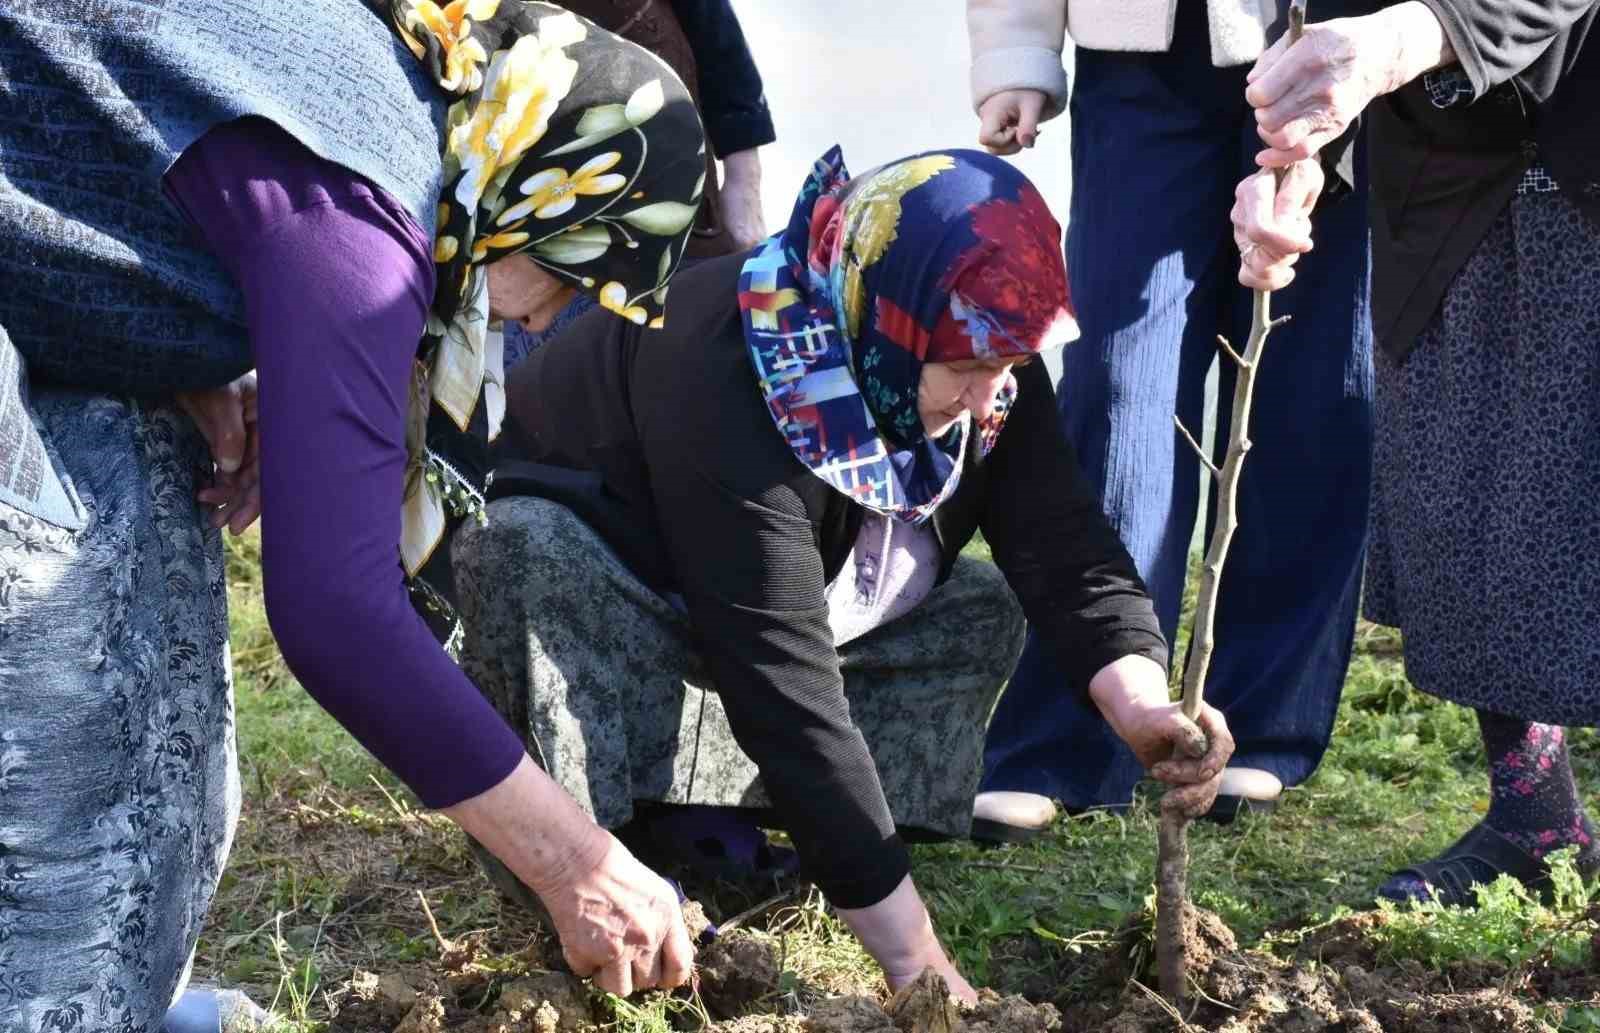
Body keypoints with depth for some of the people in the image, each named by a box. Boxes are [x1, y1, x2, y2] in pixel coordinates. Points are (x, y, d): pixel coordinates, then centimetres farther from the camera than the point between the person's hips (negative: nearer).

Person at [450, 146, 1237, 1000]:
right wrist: (918, 964, -43)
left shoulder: (978, 359, -19)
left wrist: (1142, 708, -38)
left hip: (748, 615, 7)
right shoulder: (726, 387, -41)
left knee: (981, 611, -7)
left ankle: (695, 818, -9)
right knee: (537, 555, -39)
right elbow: (790, 694, -43)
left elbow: (1065, 547, -18)